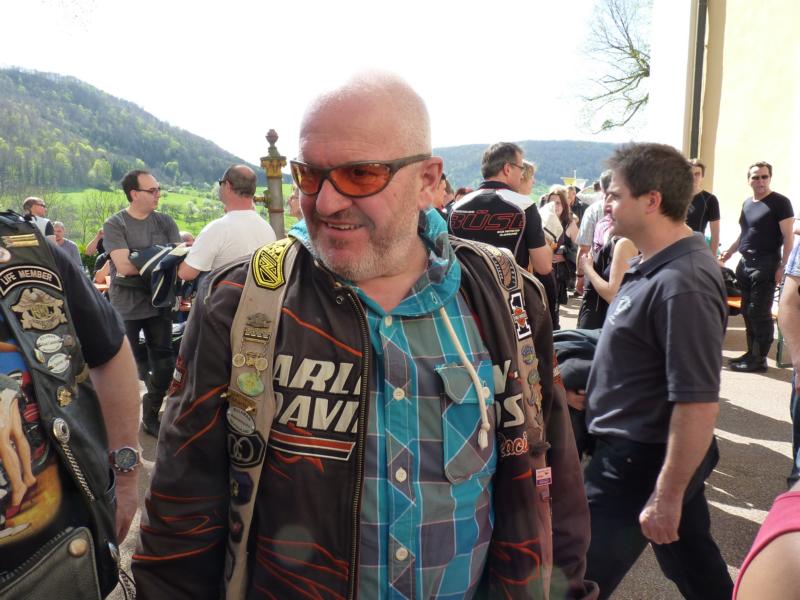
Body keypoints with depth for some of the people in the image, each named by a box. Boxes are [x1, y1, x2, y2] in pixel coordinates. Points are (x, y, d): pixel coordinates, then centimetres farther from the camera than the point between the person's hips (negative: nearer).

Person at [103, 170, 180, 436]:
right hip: (126, 307, -3)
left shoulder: (165, 222, 5)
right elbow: (124, 266, -17)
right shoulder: (115, 224, -6)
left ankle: (151, 416, 28)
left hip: (159, 303, 4)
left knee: (164, 365, 8)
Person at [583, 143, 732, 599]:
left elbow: (698, 404, -27)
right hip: (637, 451, 9)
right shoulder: (658, 266, 4)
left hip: (639, 465, -9)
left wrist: (666, 497, -21)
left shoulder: (682, 285, -27)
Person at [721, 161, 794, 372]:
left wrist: (783, 267, -16)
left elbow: (788, 237, -10)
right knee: (747, 311, 11)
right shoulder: (747, 203, 14)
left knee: (759, 313, -5)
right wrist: (729, 251, 17)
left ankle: (760, 358, 3)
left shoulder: (780, 202, -6)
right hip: (745, 264, 7)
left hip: (765, 266, -7)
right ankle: (752, 352, 21)